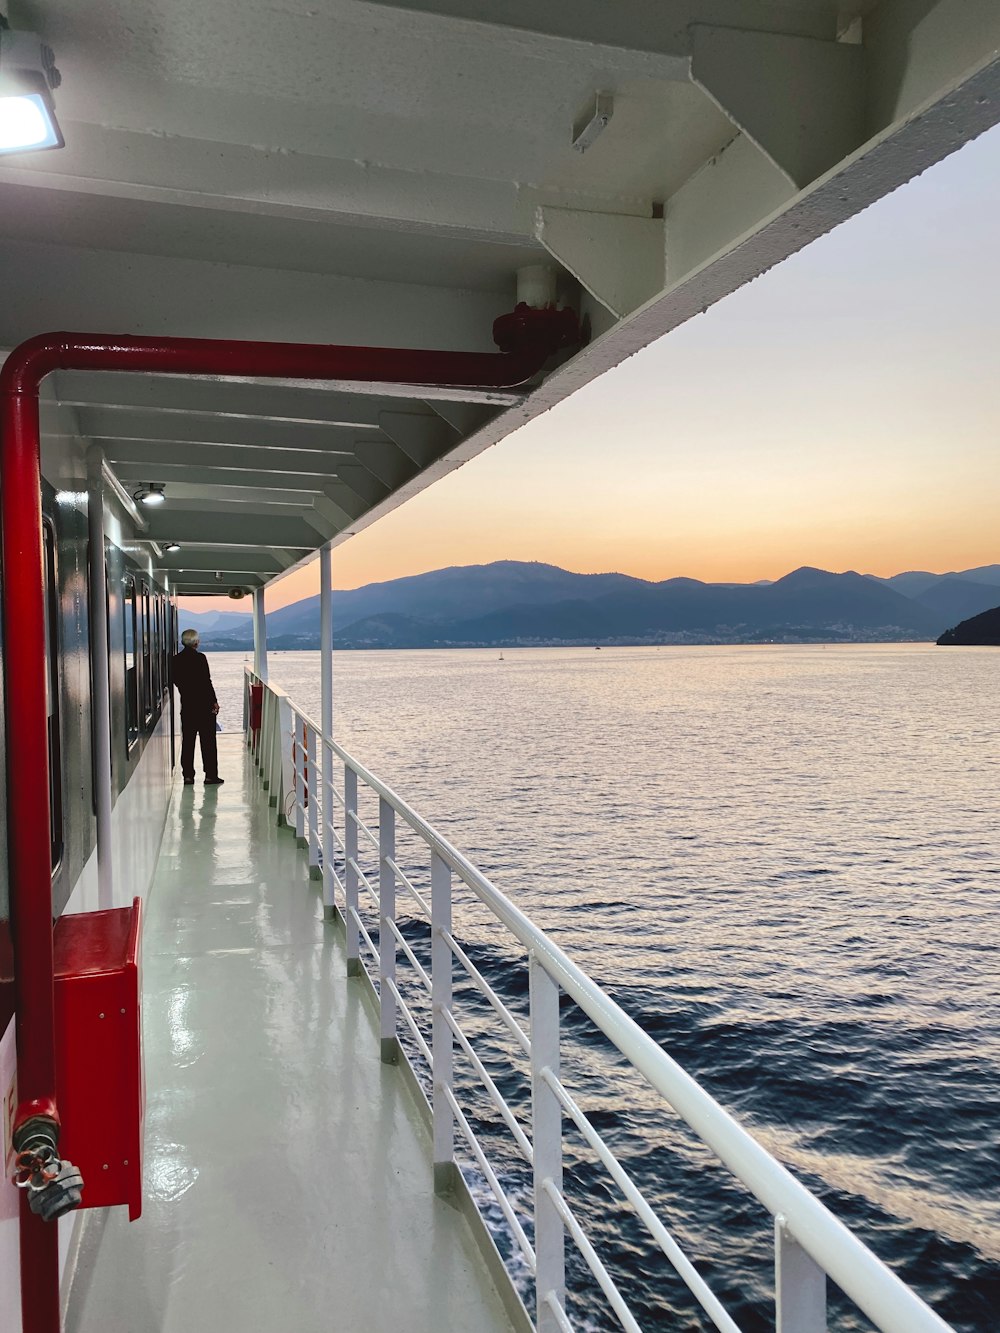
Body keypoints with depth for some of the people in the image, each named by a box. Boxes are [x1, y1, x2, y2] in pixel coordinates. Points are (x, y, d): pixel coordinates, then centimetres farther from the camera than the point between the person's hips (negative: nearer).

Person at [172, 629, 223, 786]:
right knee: (208, 741, 2)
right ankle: (210, 775, 4)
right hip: (203, 704, -5)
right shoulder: (200, 658, -14)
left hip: (186, 704, 5)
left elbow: (176, 681, 10)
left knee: (187, 740, 10)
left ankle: (188, 775, 10)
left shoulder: (176, 659, 2)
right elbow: (207, 682, -14)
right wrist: (214, 701, -8)